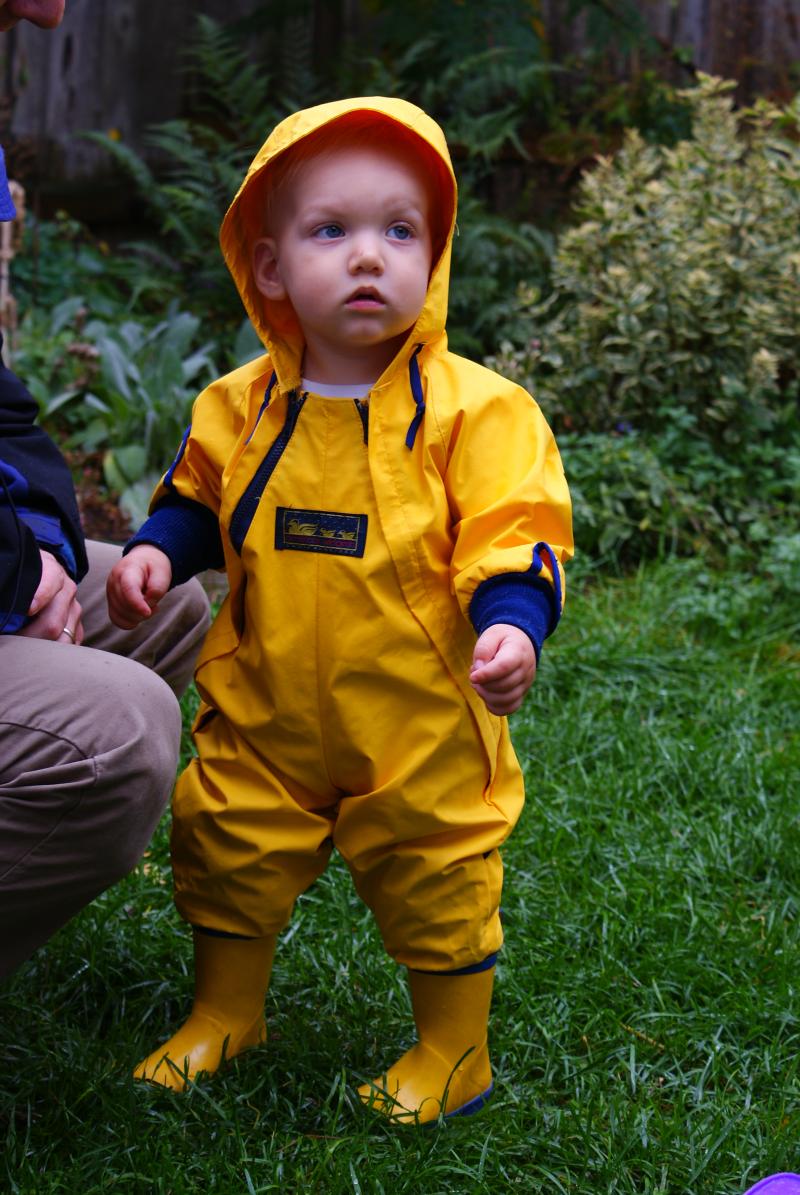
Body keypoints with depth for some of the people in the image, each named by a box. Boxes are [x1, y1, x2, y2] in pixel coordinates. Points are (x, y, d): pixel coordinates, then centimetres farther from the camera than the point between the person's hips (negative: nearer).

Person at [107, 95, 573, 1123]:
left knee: (438, 882, 9)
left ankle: (453, 1055, 32)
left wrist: (509, 623, -32)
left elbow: (515, 536, -15)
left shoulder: (471, 409, -14)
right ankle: (223, 1016, 41)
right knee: (229, 849, 16)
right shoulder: (243, 405, -1)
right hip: (264, 711, 4)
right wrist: (156, 552, -3)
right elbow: (198, 500, 15)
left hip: (419, 722, -3)